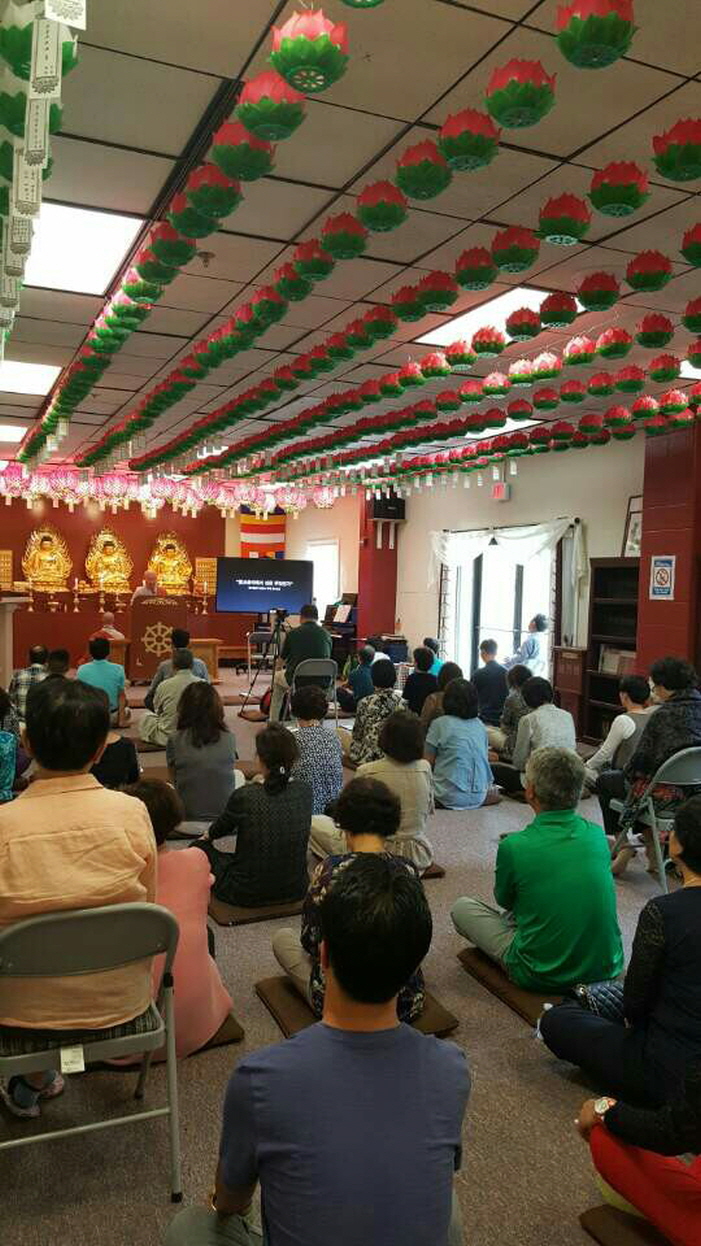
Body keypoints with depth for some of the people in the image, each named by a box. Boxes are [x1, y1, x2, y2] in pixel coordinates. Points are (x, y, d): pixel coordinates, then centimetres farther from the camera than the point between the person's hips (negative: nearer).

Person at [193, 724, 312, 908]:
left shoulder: (245, 796, -20)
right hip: (295, 891, 5)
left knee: (200, 847, 19)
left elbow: (222, 828, 3)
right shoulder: (304, 792, -7)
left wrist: (208, 835, 28)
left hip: (249, 895, -5)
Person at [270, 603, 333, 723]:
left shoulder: (292, 633, 0)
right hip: (321, 682, 2)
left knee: (277, 677, 31)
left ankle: (273, 722, 34)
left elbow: (281, 660, 15)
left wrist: (278, 670, 39)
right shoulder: (326, 635, 4)